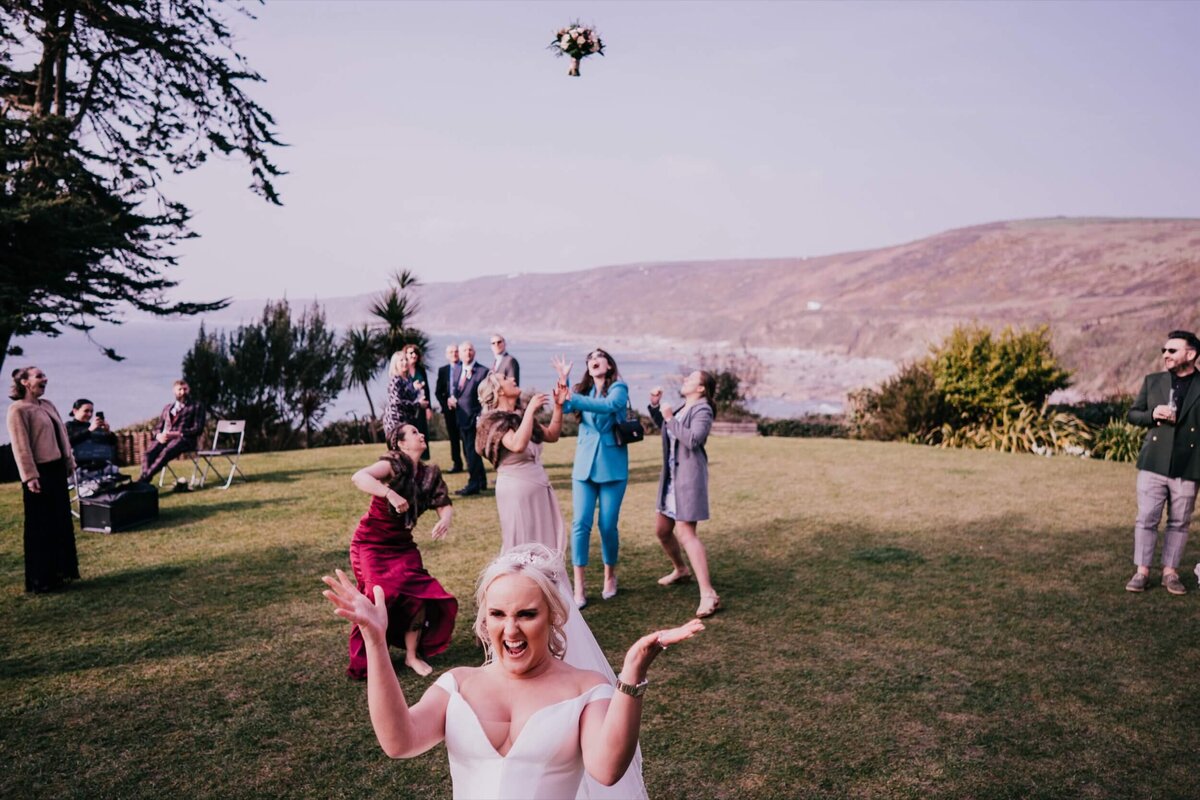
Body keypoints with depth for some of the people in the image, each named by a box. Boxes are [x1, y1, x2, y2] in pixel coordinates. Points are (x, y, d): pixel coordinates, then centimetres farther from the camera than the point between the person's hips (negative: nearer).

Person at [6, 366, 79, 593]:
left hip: (56, 469, 8)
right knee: (41, 526, 0)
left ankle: (59, 571, 26)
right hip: (40, 472, -8)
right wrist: (30, 476, -21)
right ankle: (41, 579, 9)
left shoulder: (47, 404, 12)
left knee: (62, 522, 14)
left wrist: (69, 462, 15)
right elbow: (21, 446, -17)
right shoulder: (18, 409, -12)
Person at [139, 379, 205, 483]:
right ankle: (145, 483, -43)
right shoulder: (167, 407, 29)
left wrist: (176, 434, -12)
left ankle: (143, 480, -46)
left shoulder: (196, 407, 14)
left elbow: (198, 429, 1)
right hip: (164, 438, 5)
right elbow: (159, 427, 25)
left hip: (184, 439, -5)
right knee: (148, 454, -29)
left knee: (165, 453, -37)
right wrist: (159, 435, -2)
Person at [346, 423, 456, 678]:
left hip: (402, 544, 5)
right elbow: (359, 477, -36)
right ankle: (367, 661, 7)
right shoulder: (395, 464, -18)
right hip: (372, 543, -5)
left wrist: (445, 519, -22)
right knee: (382, 597, -13)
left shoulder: (429, 473, 2)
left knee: (419, 595, -8)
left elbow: (445, 505, 1)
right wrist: (391, 494, -49)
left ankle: (412, 655, 12)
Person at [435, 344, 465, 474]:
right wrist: (445, 402, -4)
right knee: (453, 437, 6)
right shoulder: (442, 370, 11)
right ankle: (457, 464, 11)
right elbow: (438, 391, 11)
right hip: (449, 408, 3)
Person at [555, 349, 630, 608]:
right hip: (584, 466, 3)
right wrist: (563, 380, -18)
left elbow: (608, 406, -25)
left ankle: (610, 576, 25)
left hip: (612, 467, -3)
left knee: (608, 526, 2)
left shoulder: (618, 388, -3)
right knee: (581, 523, -4)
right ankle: (578, 586, 1)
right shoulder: (583, 389, 10)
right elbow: (563, 408, -6)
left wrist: (572, 399, -33)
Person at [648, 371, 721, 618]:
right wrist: (655, 406, 15)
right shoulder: (683, 408, 14)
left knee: (685, 533, -17)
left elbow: (693, 440, -25)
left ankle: (708, 594, -18)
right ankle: (681, 570, 42)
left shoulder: (702, 410, -11)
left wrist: (671, 419, -18)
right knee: (661, 530, 18)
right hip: (671, 475, 9)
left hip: (689, 476, -9)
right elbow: (662, 425, 31)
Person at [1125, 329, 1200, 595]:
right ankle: (1142, 571, 10)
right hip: (1153, 464, 1)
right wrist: (1153, 414, -7)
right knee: (1146, 519, 2)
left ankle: (1170, 571, 19)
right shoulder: (1152, 381, 8)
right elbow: (1133, 414, 13)